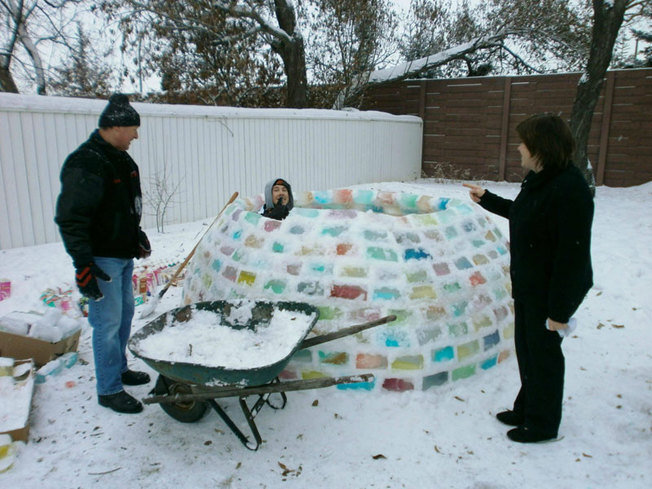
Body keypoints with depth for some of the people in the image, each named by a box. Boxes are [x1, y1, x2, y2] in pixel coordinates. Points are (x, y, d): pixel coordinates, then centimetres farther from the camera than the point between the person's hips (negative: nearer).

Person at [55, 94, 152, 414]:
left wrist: (138, 236, 21)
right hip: (102, 259, -9)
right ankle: (109, 390, 12)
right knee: (108, 322, -1)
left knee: (124, 313, 19)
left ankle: (119, 369, 36)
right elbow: (70, 219, -22)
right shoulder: (85, 163, -20)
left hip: (124, 255, 9)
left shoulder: (120, 159, 10)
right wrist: (83, 265, -24)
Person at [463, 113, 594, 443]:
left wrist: (560, 310, -23)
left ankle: (543, 424, 28)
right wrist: (486, 199, 28)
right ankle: (527, 409, 40)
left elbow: (573, 255, -26)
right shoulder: (538, 179, 4)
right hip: (527, 283, 9)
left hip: (552, 290, -9)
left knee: (544, 352, 7)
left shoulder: (570, 190, -26)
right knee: (526, 347, 20)